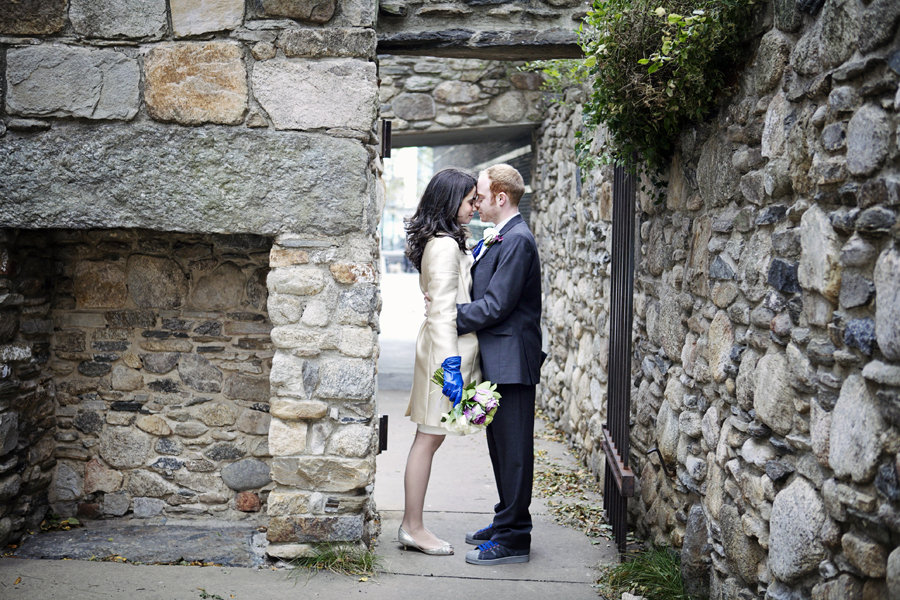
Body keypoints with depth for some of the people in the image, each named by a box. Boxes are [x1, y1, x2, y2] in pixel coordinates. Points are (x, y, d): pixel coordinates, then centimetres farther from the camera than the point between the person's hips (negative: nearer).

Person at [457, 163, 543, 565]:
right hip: (498, 361, 10)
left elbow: (496, 305, -20)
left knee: (513, 450, -4)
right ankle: (507, 524, 29)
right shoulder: (501, 239, 16)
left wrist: (449, 319, -13)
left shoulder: (517, 240, -16)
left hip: (511, 362, -10)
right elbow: (485, 296, 15)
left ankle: (513, 540, 3)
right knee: (501, 447, 17)